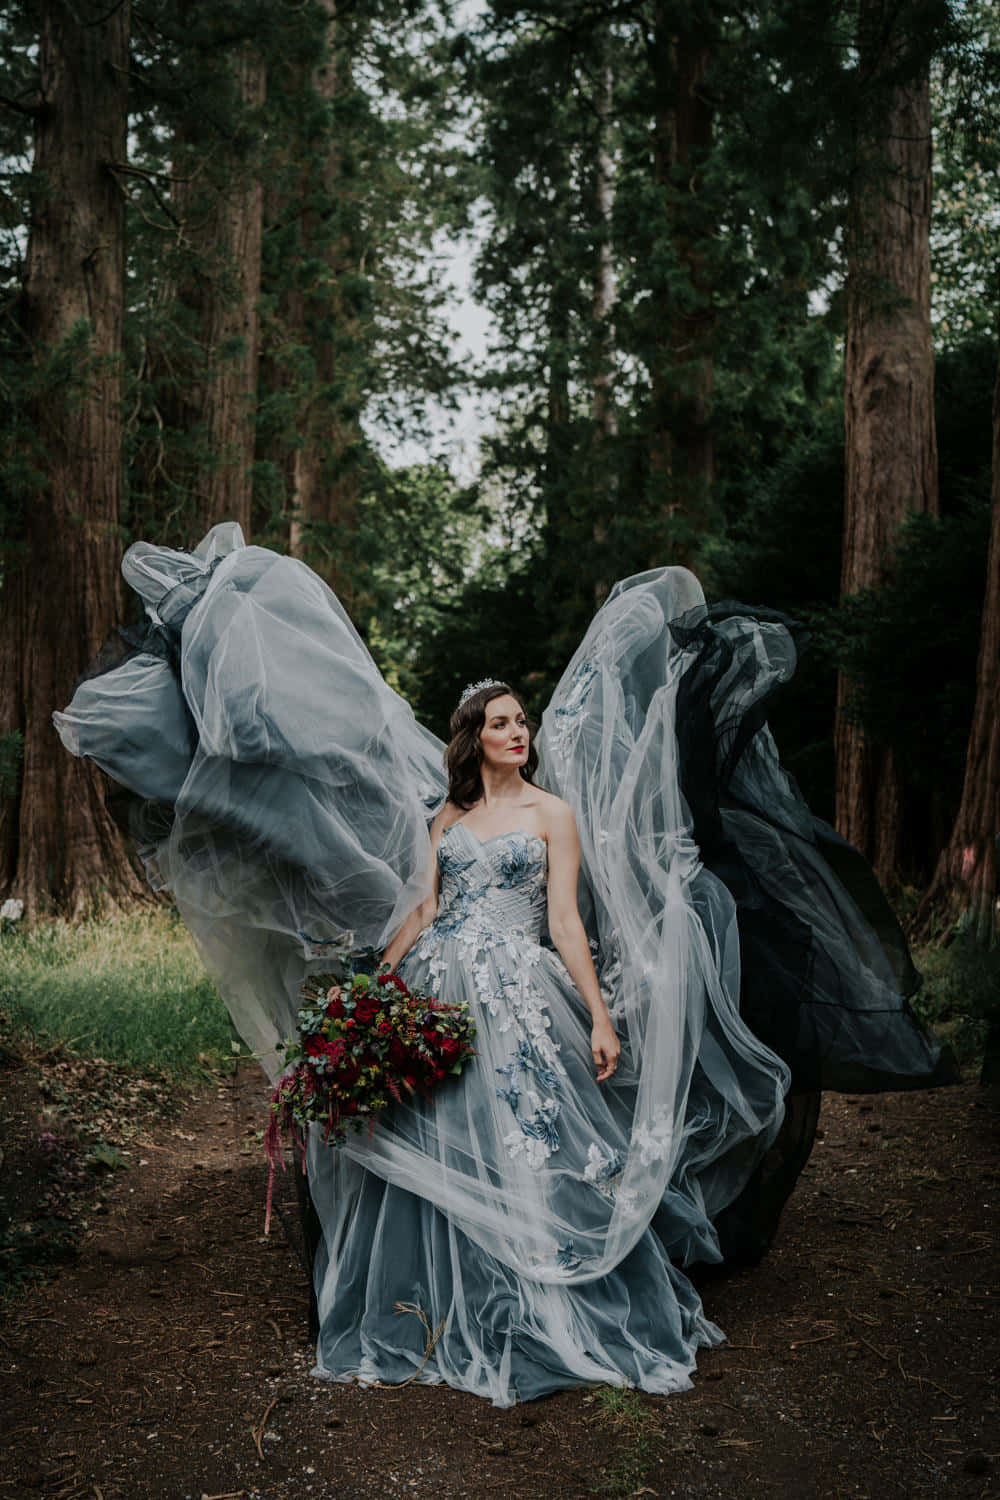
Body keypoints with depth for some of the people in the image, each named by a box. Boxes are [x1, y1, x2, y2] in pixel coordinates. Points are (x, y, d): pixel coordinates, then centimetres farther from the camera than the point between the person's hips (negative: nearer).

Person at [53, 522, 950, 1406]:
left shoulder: (555, 810, 5)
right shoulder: (443, 815, 15)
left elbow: (566, 920, -2)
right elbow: (416, 912, 13)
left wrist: (601, 1014, -10)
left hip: (521, 999, -3)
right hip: (436, 995, 3)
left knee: (523, 1150, -5)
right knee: (433, 1153, 3)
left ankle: (541, 1319, 9)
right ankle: (436, 1314, 17)